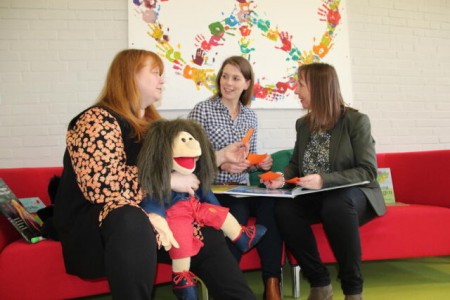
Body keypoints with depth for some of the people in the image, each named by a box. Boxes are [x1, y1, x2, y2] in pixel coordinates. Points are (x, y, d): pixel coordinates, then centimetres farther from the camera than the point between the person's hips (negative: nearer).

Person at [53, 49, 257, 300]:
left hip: (147, 218, 8)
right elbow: (102, 184, -29)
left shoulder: (151, 123, 13)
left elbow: (182, 166, 19)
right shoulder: (97, 121, -15)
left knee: (208, 235, 3)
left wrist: (222, 156, 12)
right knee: (131, 221, -39)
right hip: (92, 224, -8)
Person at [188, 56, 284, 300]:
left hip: (241, 189, 4)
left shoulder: (250, 117, 13)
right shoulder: (202, 110, -3)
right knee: (238, 211, -33)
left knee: (269, 205, -26)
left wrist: (259, 163, -4)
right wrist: (221, 164, -21)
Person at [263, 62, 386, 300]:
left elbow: (368, 172, -15)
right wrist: (283, 177, -9)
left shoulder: (356, 120, -10)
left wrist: (325, 180, -30)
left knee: (335, 206, -39)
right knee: (283, 209, -27)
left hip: (352, 195, -4)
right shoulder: (303, 124, 7)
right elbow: (296, 163, 16)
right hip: (316, 198, 5)